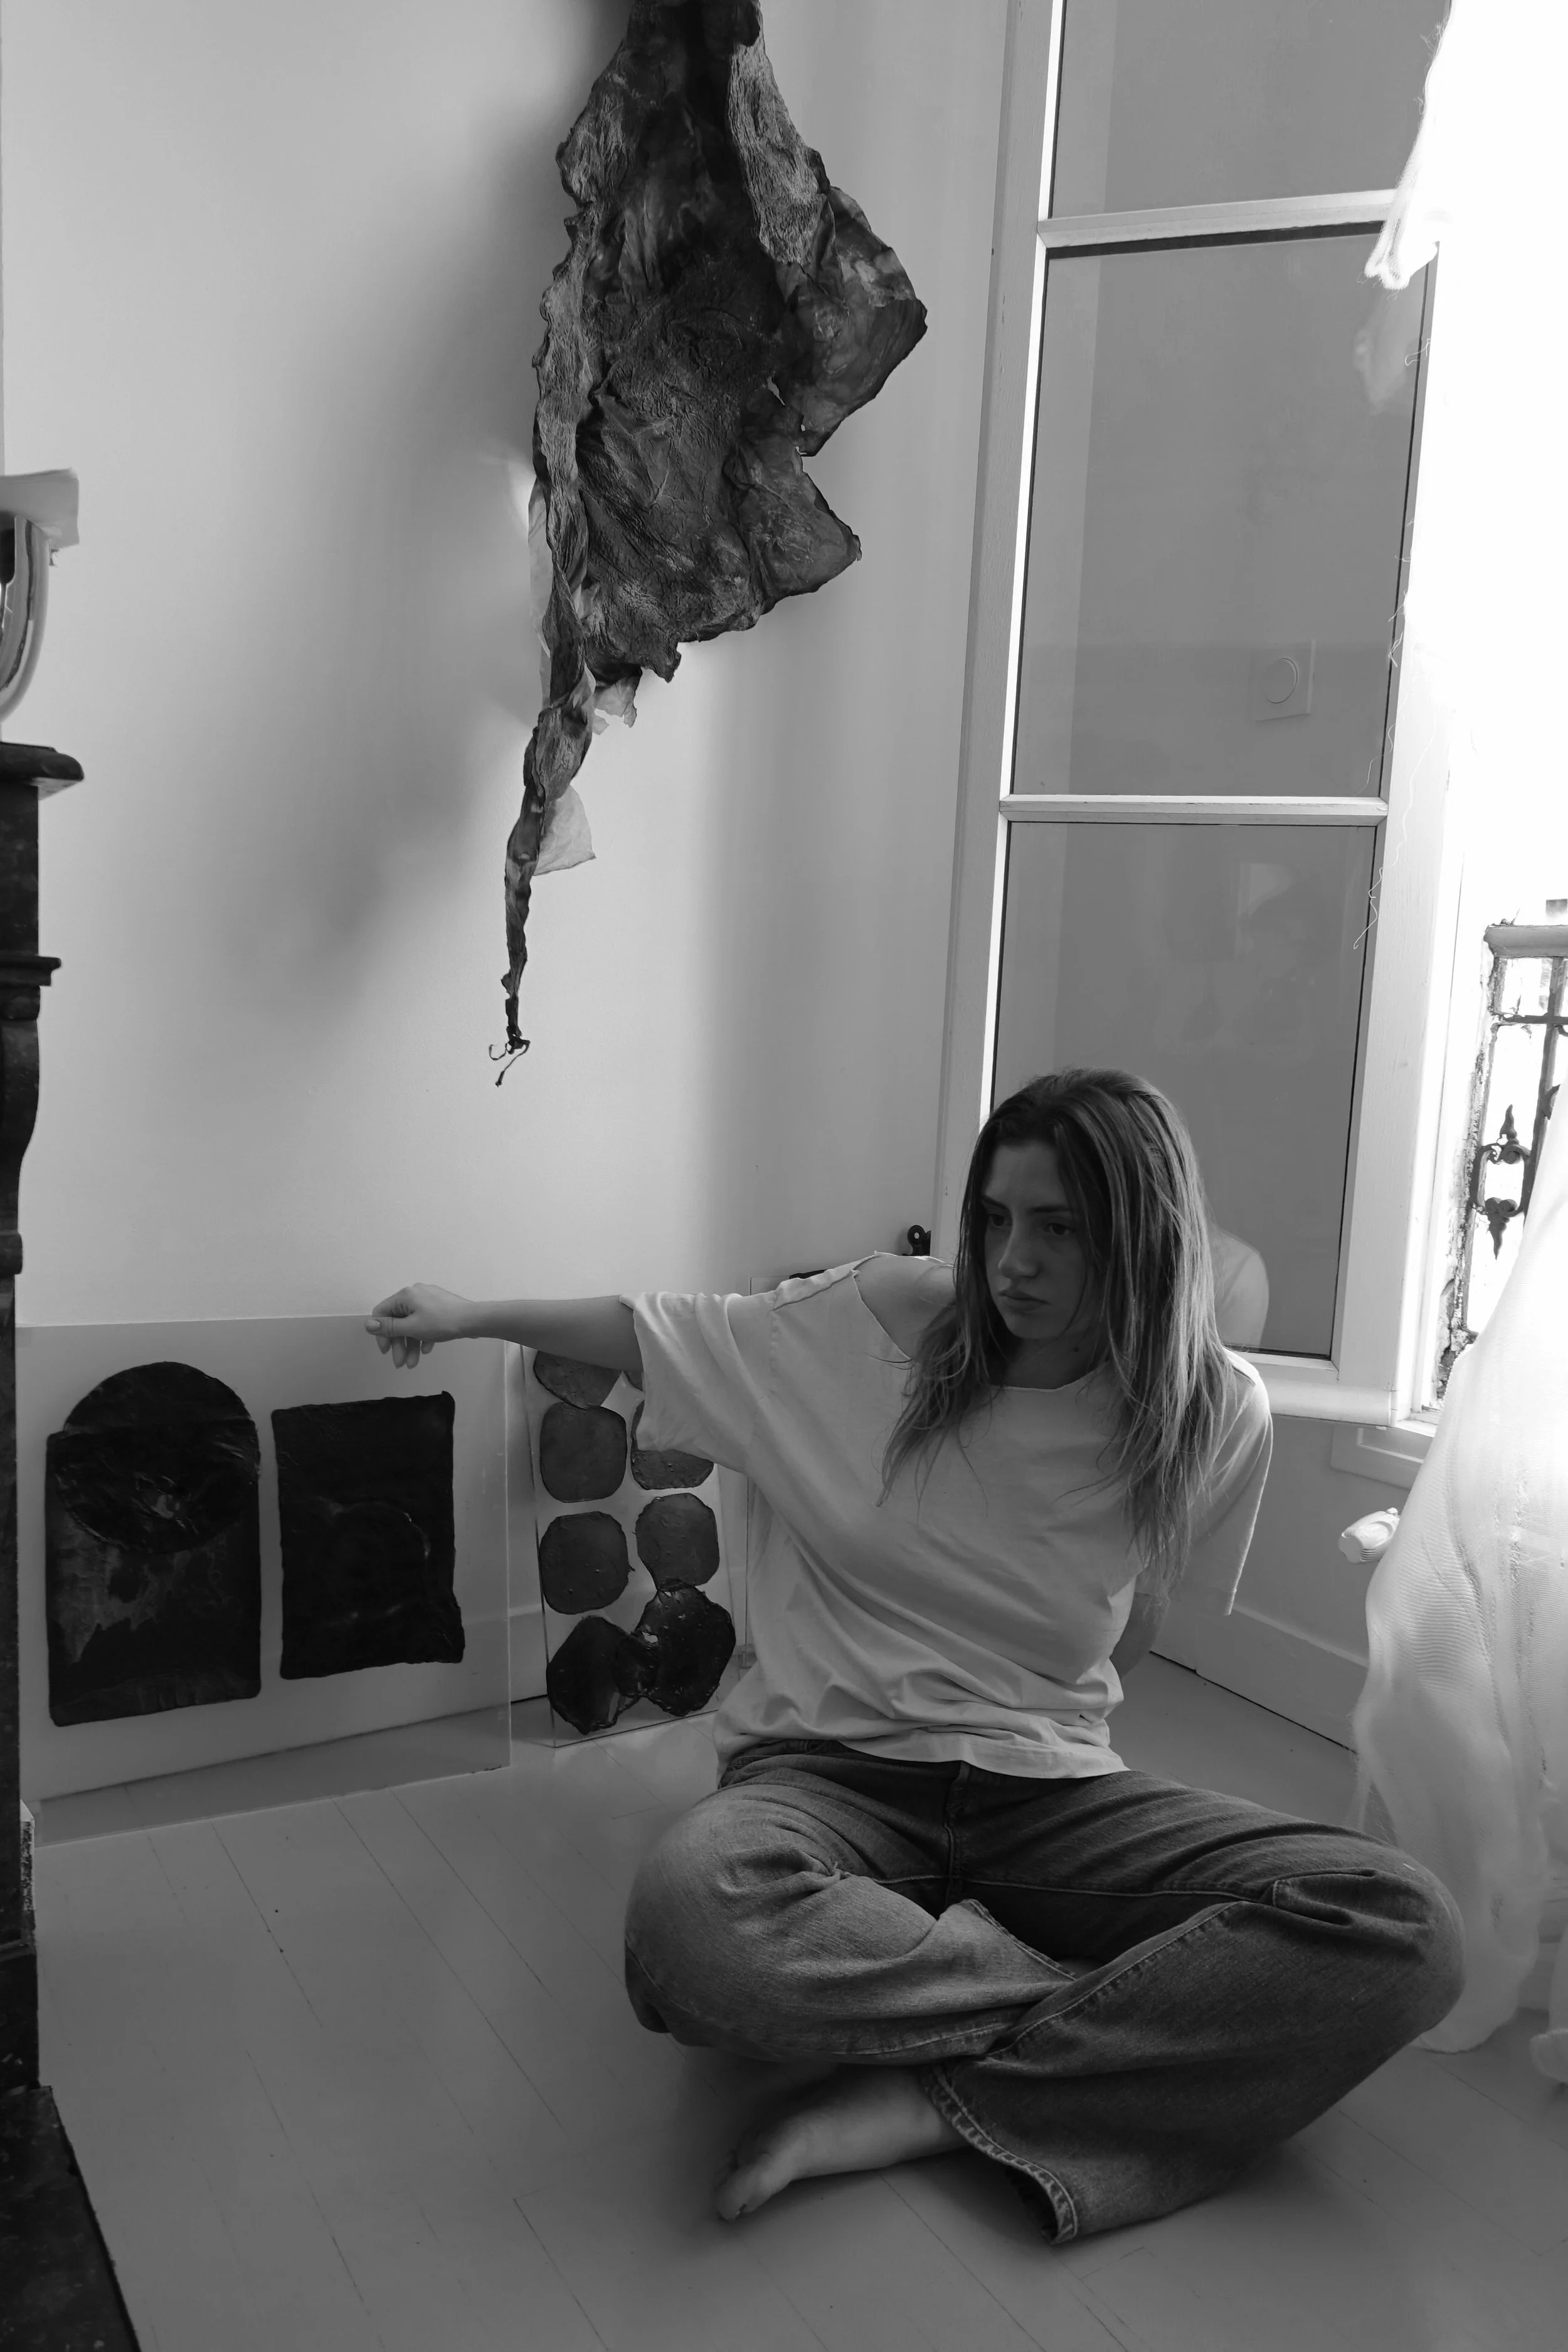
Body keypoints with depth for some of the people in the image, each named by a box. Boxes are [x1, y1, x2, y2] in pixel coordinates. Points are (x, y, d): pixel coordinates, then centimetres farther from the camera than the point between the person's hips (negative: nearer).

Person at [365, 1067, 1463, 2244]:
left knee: (1407, 1930, -25)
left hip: (1048, 1792, 1)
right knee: (690, 1914, -39)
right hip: (832, 1767, -1)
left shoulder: (1216, 1415, -2)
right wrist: (468, 1315, 17)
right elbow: (668, 1330, 10)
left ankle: (922, 2102, -24)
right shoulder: (882, 1319, -4)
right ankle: (1162, 2016, -17)